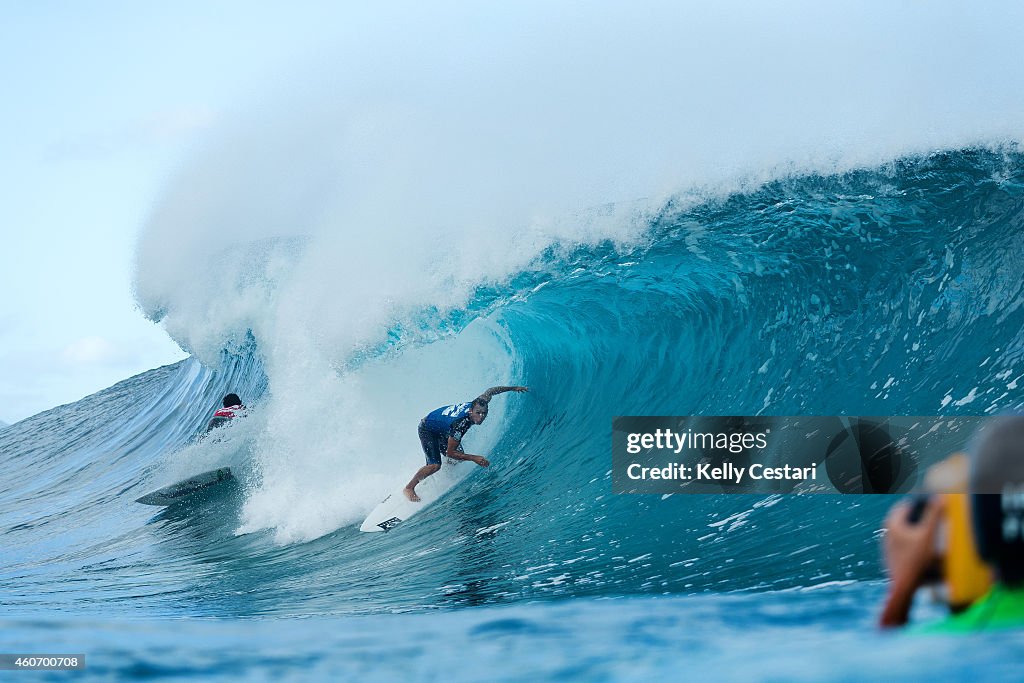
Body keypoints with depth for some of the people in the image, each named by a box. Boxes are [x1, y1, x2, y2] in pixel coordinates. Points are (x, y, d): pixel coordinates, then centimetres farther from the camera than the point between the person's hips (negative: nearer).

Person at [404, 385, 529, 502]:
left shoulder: (477, 404, -24)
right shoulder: (460, 425, -42)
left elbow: (490, 391, -1)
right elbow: (450, 453, -32)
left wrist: (513, 388, 8)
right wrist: (474, 458, -37)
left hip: (442, 430, 8)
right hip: (427, 429, -8)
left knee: (458, 458, 4)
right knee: (435, 465, -21)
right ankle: (409, 488, -2)